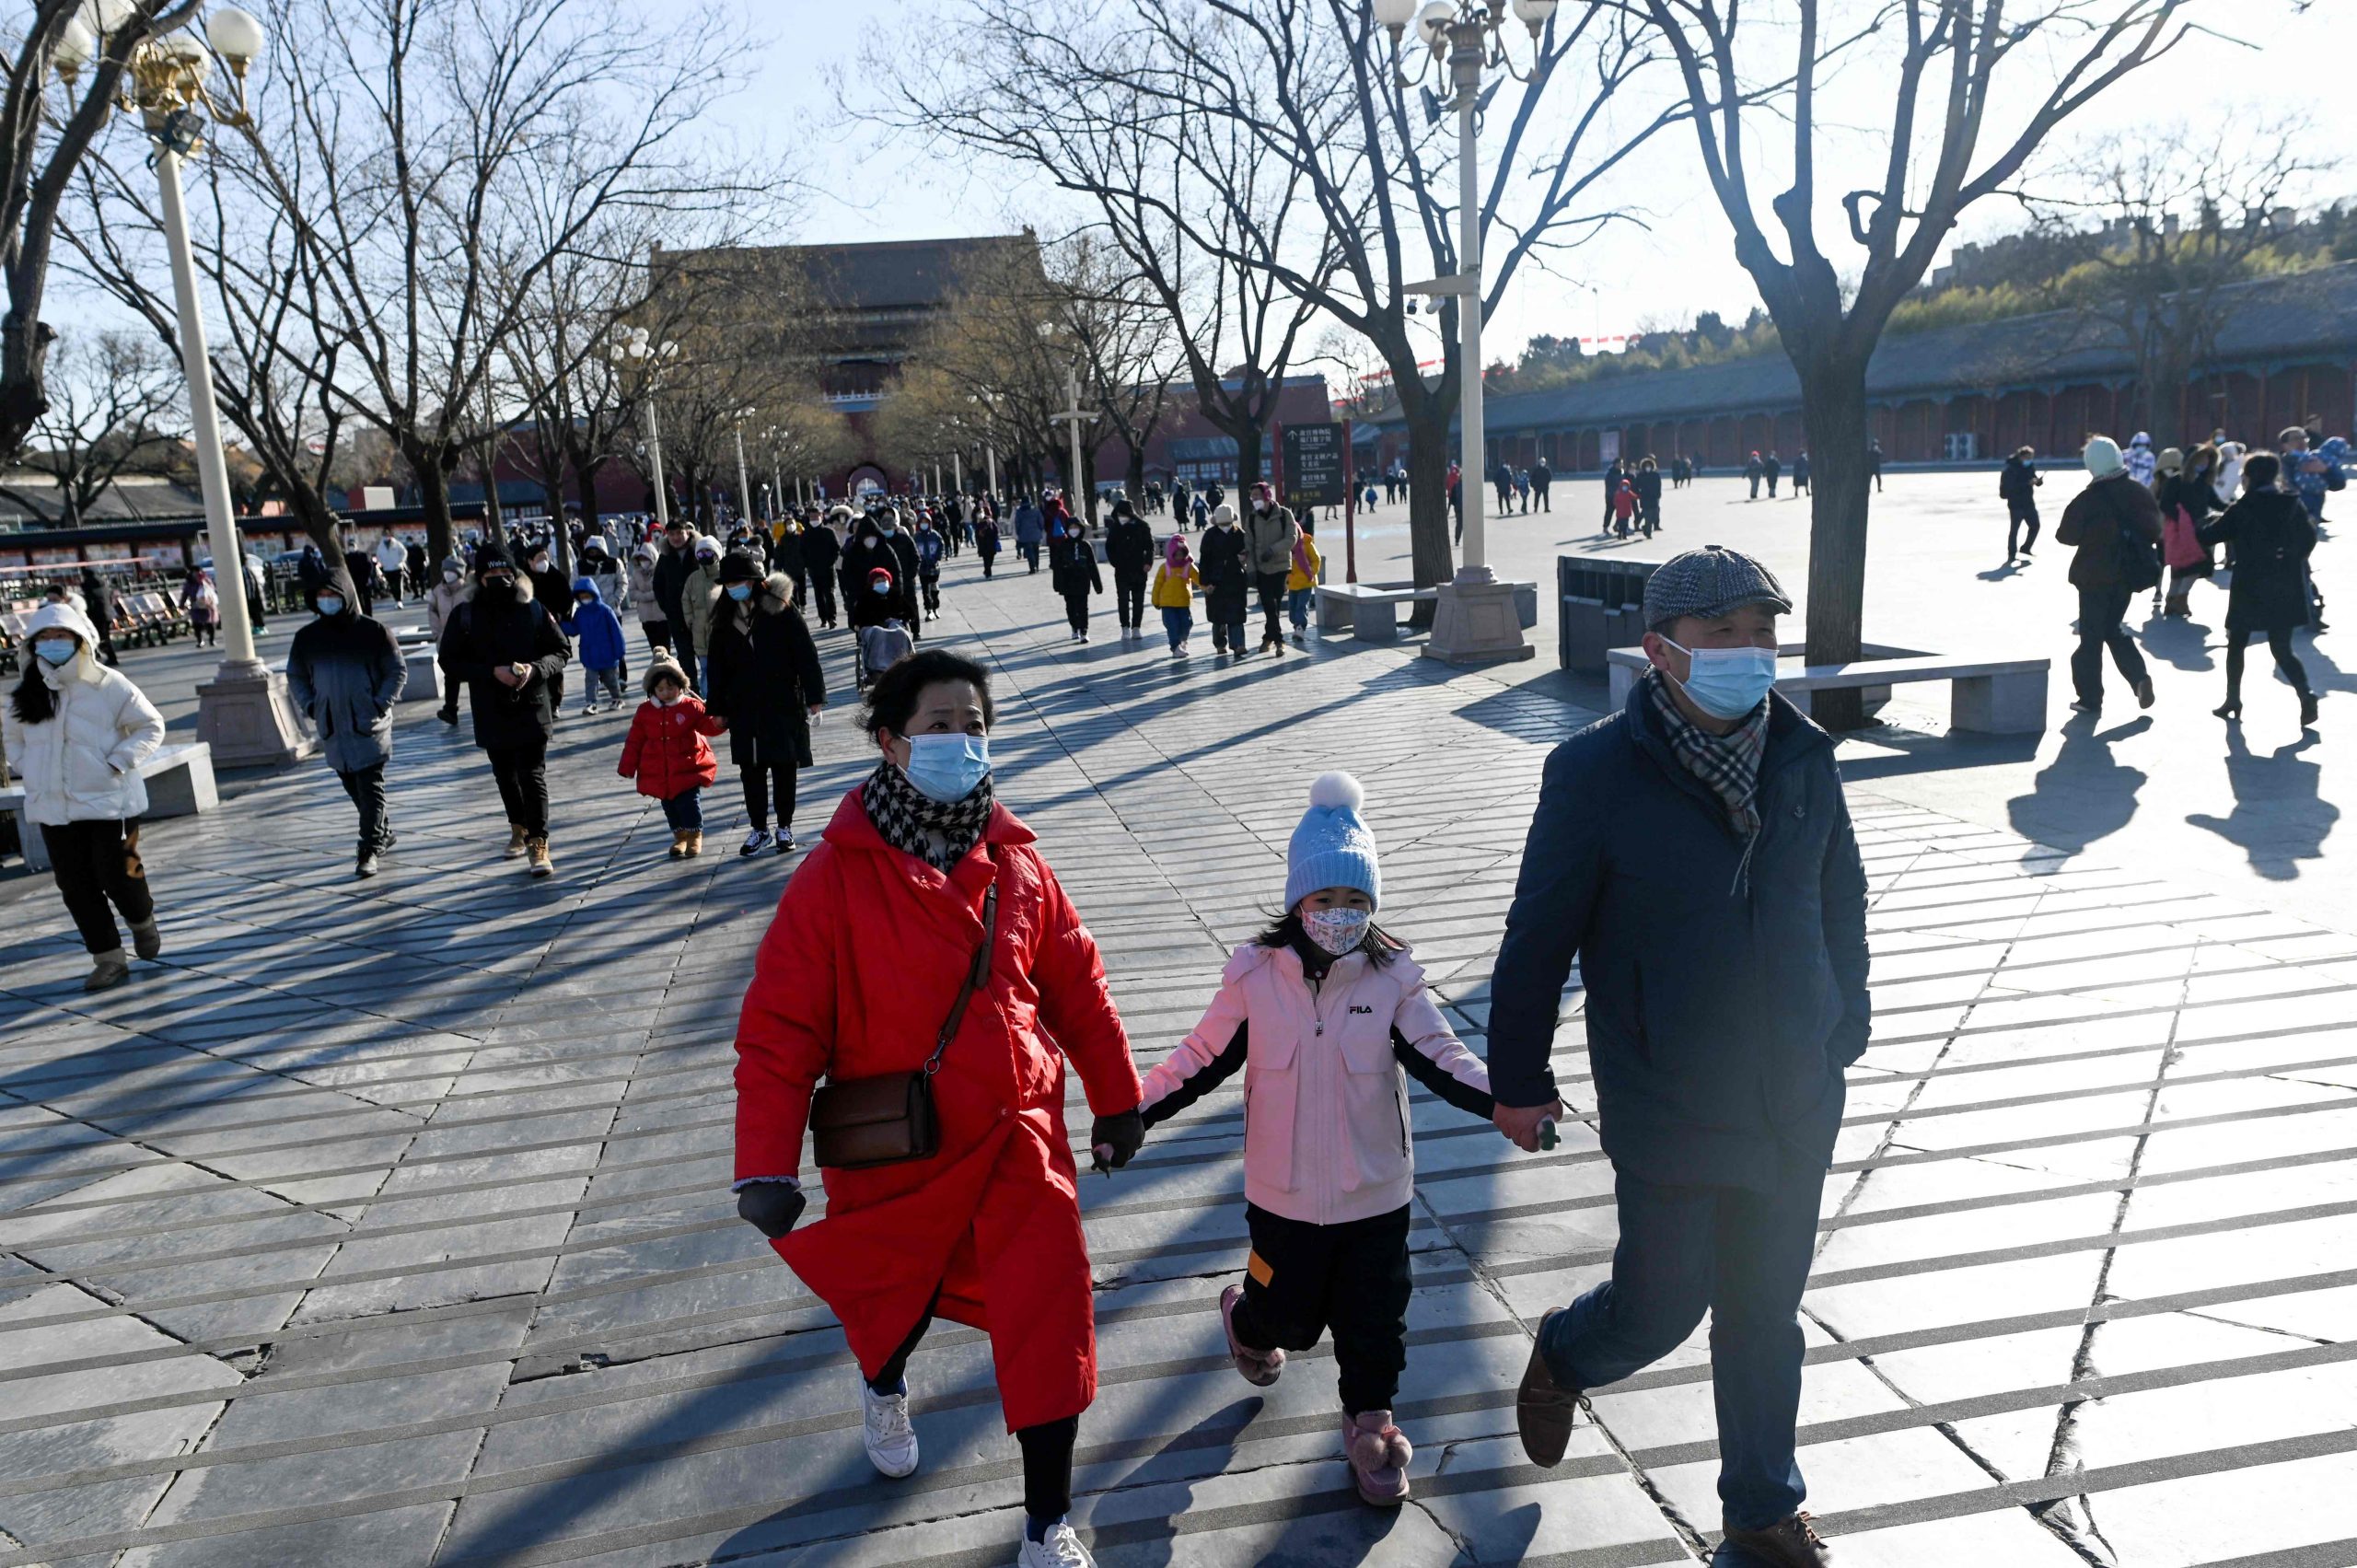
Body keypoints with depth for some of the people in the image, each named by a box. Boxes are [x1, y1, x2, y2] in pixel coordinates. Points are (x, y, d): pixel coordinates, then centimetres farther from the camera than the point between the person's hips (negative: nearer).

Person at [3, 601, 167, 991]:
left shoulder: (109, 685, -9)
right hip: (53, 808, 5)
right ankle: (108, 959, 15)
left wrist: (118, 762, -12)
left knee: (118, 877, -1)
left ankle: (142, 921, 32)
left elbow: (150, 726, -3)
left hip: (109, 802, -5)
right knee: (76, 887, 5)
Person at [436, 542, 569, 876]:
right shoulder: (466, 615, -1)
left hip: (532, 709, -2)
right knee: (505, 774, 17)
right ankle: (519, 827, 38)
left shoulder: (533, 610, -3)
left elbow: (561, 652, 3)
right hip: (491, 713, 3)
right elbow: (450, 662, -2)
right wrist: (492, 672, -16)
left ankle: (537, 842, -8)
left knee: (533, 775, -10)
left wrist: (535, 669, -17)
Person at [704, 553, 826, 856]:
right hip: (744, 709, 4)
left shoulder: (781, 610, -8)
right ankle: (758, 829, 18)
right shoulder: (725, 619, 6)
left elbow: (806, 655, -8)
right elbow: (717, 668, 10)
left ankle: (784, 829, 18)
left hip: (784, 705, -4)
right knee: (751, 769, 6)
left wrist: (814, 697, -11)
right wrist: (718, 709, 8)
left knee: (785, 767, 6)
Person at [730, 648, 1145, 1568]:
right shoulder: (839, 873, -15)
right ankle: (885, 1388, 62)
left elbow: (1075, 985, 5)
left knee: (1050, 1327, -2)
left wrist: (1116, 1098, 10)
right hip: (894, 1155, -1)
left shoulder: (1014, 861, -4)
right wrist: (766, 1167, -18)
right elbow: (779, 1027, -14)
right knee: (893, 1298, 23)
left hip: (1019, 1141, 2)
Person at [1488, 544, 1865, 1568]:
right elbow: (1539, 937, -10)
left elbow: (1842, 902, 12)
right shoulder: (1596, 772, -16)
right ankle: (1561, 1355, 42)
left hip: (1796, 1104, 4)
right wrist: (1519, 1081, -4)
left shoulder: (1803, 757, -2)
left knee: (1766, 1314, 17)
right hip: (1668, 1109, -4)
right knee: (1659, 1310, 7)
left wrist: (1844, 1032, 15)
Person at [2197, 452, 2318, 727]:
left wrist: (2211, 522, 18)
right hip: (2285, 588, 3)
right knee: (2282, 649, 7)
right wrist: (2290, 561, 15)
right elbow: (2309, 538, 1)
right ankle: (2306, 693, -15)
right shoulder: (2293, 504, 2)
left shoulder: (2241, 510, -7)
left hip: (2251, 588, -3)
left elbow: (2208, 536, -3)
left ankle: (2233, 700, 16)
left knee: (2236, 644, 15)